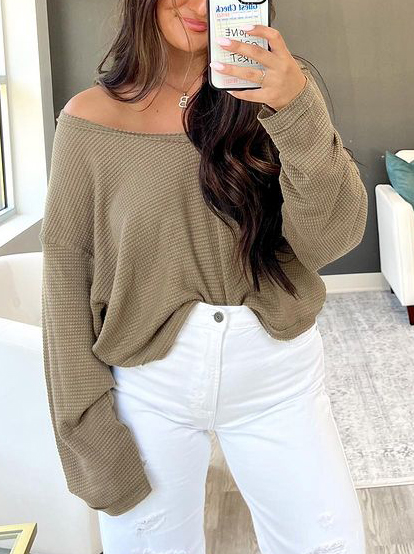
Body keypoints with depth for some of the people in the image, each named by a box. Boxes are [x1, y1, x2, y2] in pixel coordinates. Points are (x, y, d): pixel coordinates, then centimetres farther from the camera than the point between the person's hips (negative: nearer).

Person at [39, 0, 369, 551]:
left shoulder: (279, 88, -2)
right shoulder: (92, 117, -5)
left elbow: (331, 239, -11)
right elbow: (66, 273, -2)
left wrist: (298, 112, -25)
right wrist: (87, 426, -5)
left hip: (278, 376, 1)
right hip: (148, 382, -1)